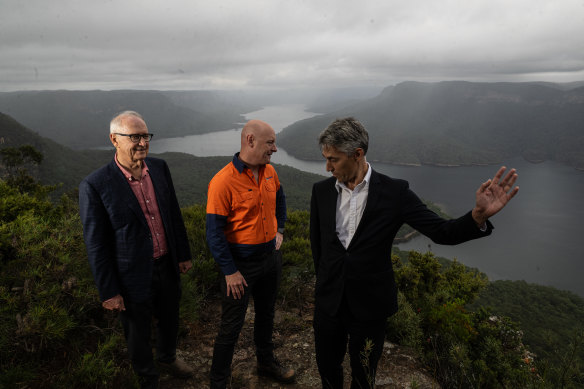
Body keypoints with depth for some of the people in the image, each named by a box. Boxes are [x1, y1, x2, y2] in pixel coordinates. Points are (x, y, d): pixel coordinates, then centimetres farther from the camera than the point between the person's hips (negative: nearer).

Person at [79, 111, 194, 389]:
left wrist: (183, 254, 10)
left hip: (167, 266, 5)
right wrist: (108, 292, -11)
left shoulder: (159, 168, -4)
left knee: (169, 320, 26)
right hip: (134, 276, -5)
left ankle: (167, 357, 56)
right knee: (138, 333, 18)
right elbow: (96, 245, -15)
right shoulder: (95, 186, -20)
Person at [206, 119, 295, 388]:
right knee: (232, 325, 6)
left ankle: (266, 363, 46)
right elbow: (215, 232, -20)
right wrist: (230, 272, -17)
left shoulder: (269, 171, -2)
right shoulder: (223, 182, -23)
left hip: (271, 255, 7)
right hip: (241, 264, -7)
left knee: (266, 314, 23)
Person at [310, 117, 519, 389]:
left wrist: (479, 215, -31)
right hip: (328, 302, 3)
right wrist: (325, 278, 11)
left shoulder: (394, 192, -14)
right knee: (327, 367, 21)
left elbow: (442, 231, -13)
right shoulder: (321, 190, -5)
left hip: (369, 306, -2)